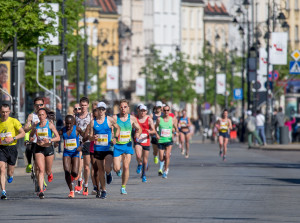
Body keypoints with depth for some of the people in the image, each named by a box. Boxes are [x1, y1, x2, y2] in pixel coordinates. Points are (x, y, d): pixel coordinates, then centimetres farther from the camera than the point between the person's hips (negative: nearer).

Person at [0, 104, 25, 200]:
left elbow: (23, 133, -7)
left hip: (12, 148, -1)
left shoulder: (14, 121, -5)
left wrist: (13, 138, -20)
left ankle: (10, 175, 49)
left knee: (10, 172, 10)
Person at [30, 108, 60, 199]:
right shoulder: (36, 126, 4)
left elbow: (58, 138, -8)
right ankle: (41, 191, -17)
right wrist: (31, 139, -4)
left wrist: (49, 140, -24)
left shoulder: (50, 124, -5)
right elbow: (31, 135, 20)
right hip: (38, 149, 1)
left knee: (48, 171, 12)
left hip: (48, 148, -1)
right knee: (41, 170, -13)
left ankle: (50, 174, 51)